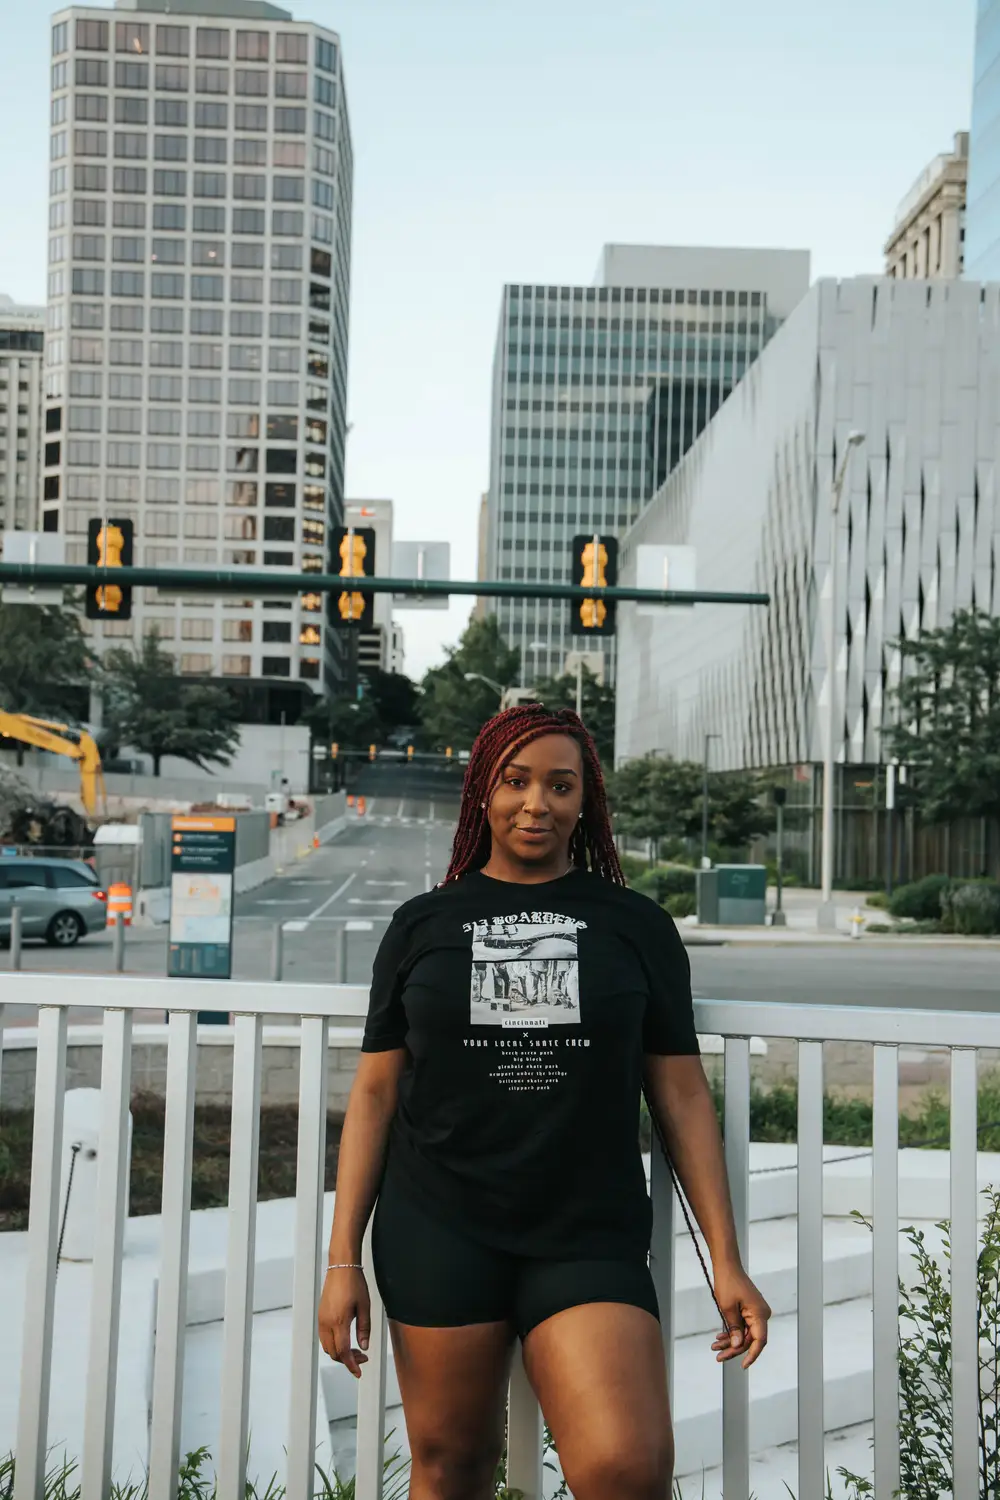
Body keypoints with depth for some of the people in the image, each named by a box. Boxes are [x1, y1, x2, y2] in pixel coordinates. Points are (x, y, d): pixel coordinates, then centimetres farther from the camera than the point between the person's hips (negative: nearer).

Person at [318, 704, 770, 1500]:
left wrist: (726, 1261, 2)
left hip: (589, 1237, 0)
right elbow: (375, 1091, 7)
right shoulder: (422, 926, 7)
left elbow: (682, 1096, 6)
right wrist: (343, 1260, 2)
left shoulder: (636, 926, 6)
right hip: (440, 1234, 1)